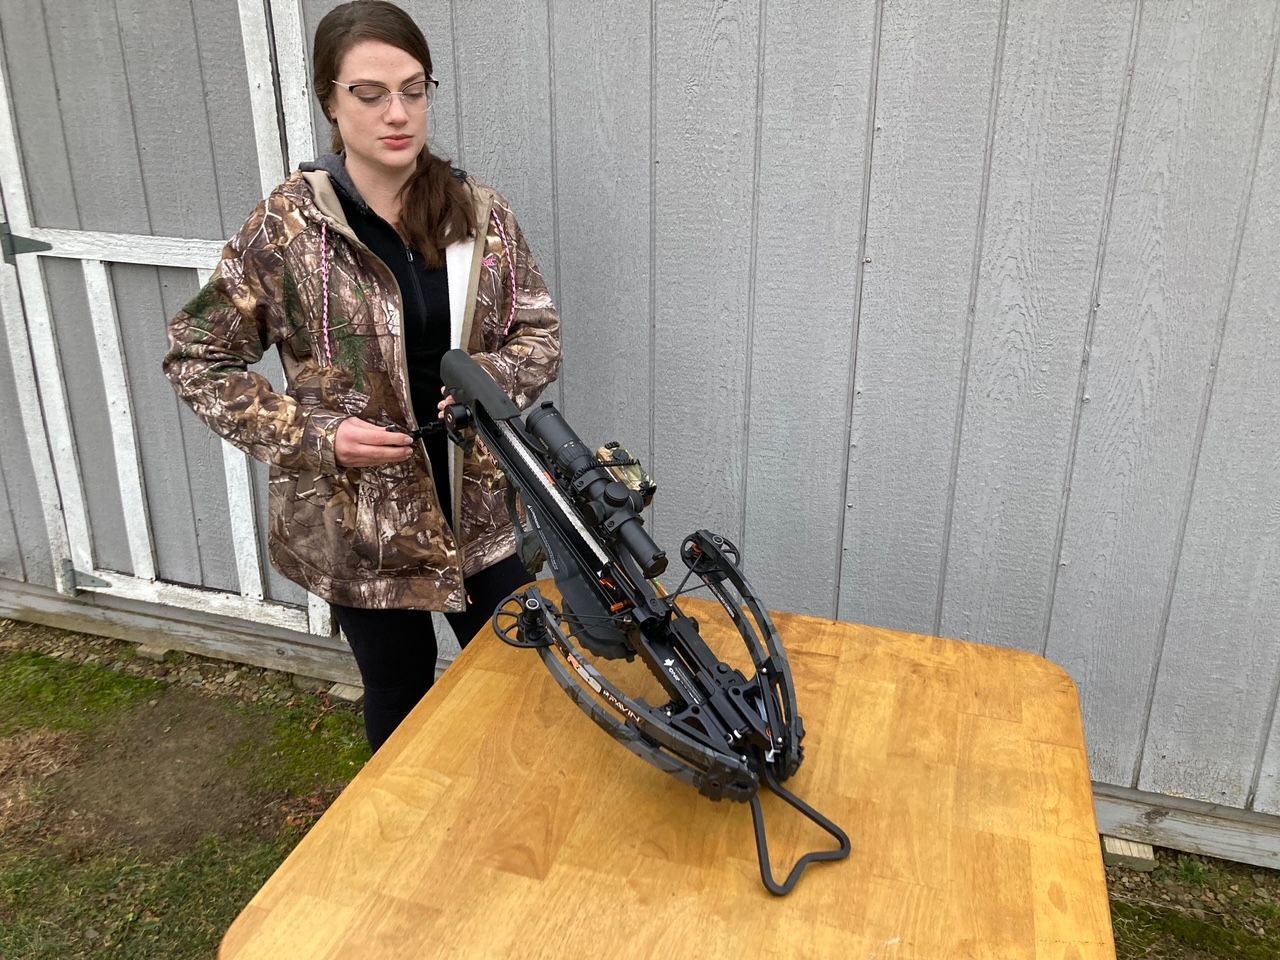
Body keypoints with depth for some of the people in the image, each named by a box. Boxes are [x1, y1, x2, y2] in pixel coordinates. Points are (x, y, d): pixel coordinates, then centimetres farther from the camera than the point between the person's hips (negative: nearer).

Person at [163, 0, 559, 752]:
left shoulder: (480, 213, -2)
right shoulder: (289, 225, -10)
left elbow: (542, 333, 4)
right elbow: (196, 360, -4)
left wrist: (493, 378, -19)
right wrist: (314, 433, -16)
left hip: (482, 502, 3)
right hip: (360, 519, -2)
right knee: (401, 699, 17)